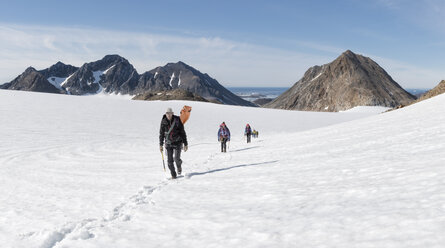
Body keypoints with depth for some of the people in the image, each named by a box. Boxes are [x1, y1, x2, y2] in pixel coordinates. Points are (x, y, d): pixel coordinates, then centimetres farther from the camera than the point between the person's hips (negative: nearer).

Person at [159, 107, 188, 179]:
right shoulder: (163, 121, -3)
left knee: (177, 158, -12)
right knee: (170, 160, -2)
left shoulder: (177, 120, -8)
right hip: (168, 143, 2)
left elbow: (182, 132, -3)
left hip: (177, 142, -2)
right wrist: (161, 145, 3)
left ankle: (179, 166, 24)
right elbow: (161, 133, 6)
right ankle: (173, 175, 14)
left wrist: (185, 144, -3)